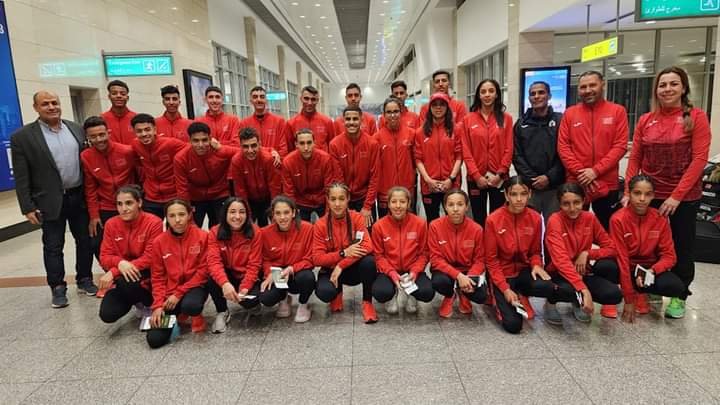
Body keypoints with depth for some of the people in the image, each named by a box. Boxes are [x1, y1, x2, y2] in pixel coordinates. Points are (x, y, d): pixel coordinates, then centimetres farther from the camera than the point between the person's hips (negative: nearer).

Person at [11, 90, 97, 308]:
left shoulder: (77, 129, 6)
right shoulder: (22, 137, -6)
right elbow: (21, 178, -6)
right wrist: (28, 207, -9)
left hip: (80, 197, 4)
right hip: (51, 202, -3)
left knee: (85, 241, 12)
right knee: (53, 247, 7)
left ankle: (85, 279, 27)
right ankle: (58, 288, 20)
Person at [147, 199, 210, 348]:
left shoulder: (202, 236, -10)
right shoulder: (159, 241, -3)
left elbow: (203, 270, -10)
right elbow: (157, 277, 2)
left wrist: (179, 294, -14)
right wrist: (158, 305, -9)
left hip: (194, 287, -2)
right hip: (170, 292, 3)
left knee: (190, 305, -39)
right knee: (154, 340, -10)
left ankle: (196, 316, 1)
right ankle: (178, 315, 21)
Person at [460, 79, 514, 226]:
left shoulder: (506, 118, 4)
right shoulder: (468, 119, 3)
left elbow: (509, 149, 0)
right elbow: (466, 151, -2)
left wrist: (500, 174, -10)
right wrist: (477, 175, -10)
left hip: (499, 178, 0)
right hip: (475, 178, 0)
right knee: (479, 220, 7)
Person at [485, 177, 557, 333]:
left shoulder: (535, 218, -5)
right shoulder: (493, 220, -16)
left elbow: (535, 251, 8)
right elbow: (491, 259, -10)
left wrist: (536, 265, -15)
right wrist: (505, 289, -17)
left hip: (524, 270, 4)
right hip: (503, 274, -3)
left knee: (548, 288, -30)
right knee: (513, 325, -17)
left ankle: (520, 295, 5)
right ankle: (500, 297, 16)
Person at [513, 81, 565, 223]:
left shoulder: (560, 120, 5)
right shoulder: (521, 123, 10)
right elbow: (517, 155, 3)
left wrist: (549, 177, -12)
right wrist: (531, 178, -8)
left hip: (555, 187, -1)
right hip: (528, 187, 1)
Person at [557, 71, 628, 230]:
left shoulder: (617, 111, 3)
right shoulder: (569, 113, 6)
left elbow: (620, 146, -5)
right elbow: (563, 146, -1)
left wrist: (596, 171, -14)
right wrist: (580, 172, -11)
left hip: (607, 185, 0)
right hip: (575, 185, 1)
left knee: (607, 232, 9)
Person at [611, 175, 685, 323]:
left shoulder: (660, 219, -9)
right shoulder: (618, 219, -19)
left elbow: (669, 255, -5)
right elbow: (621, 258, -20)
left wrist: (652, 270, -29)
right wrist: (629, 299, -20)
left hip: (650, 268, 2)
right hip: (626, 268, -2)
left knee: (677, 287, -28)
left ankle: (640, 293, 5)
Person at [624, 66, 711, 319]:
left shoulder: (696, 117, -5)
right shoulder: (645, 121, 4)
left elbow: (699, 159, -11)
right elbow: (635, 159, 4)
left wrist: (676, 195, -17)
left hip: (684, 198, -2)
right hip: (650, 196, 3)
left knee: (681, 247, 10)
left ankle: (679, 297, 26)